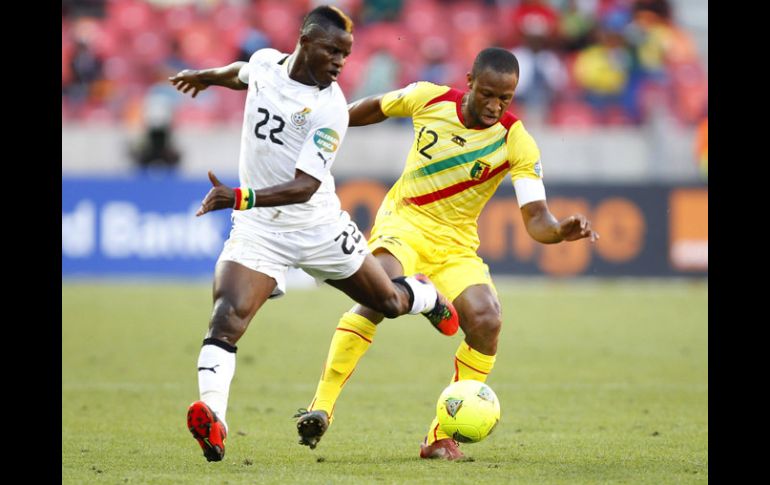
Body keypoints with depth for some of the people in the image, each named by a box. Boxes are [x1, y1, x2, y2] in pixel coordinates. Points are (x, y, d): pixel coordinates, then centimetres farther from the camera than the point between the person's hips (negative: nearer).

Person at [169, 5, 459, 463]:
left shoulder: (330, 109, -22)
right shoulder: (265, 62, -7)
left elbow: (304, 186, -30)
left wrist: (240, 198, -44)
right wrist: (205, 76, 42)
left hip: (319, 226, -2)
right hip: (259, 229, 2)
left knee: (389, 302, 19)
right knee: (227, 317, -23)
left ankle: (425, 295, 56)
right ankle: (212, 418, -33)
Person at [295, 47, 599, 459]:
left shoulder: (517, 144, -13)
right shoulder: (428, 99, -9)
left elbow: (535, 219, -19)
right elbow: (375, 108, 12)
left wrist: (560, 231, -42)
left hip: (455, 243, 2)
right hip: (403, 221, -1)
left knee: (486, 321, -21)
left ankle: (442, 435, -4)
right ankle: (321, 406, -29)